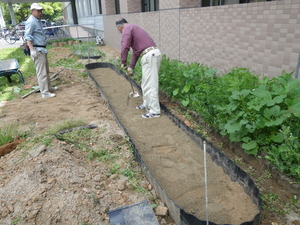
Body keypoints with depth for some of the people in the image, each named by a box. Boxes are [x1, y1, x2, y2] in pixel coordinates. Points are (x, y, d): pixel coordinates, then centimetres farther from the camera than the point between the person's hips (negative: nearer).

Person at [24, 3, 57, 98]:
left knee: (46, 70, 18)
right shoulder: (31, 22, -13)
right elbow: (27, 36, -19)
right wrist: (32, 49, -28)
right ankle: (44, 92, -5)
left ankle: (48, 87, 30)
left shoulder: (38, 21, 16)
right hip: (37, 50, -10)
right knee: (41, 72, -8)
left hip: (42, 49, 10)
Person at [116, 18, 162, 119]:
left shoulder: (127, 29, 0)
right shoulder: (134, 29, 30)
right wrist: (131, 67, 31)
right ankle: (147, 104, 32)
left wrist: (123, 63, -2)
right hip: (153, 54, 10)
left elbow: (125, 47, -15)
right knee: (146, 83, 20)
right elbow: (135, 52, 31)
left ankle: (154, 111, 2)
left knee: (149, 85, -5)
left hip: (149, 55, -10)